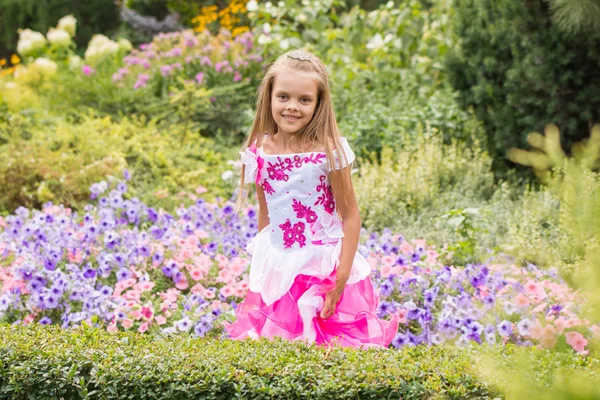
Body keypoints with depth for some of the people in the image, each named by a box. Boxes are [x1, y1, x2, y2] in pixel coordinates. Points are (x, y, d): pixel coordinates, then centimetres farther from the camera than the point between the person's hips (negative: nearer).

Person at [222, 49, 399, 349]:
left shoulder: (329, 151, -14)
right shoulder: (259, 153, -1)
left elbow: (350, 216, -10)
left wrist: (341, 277, -15)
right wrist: (259, 271, 13)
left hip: (322, 266, -4)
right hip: (277, 271, 4)